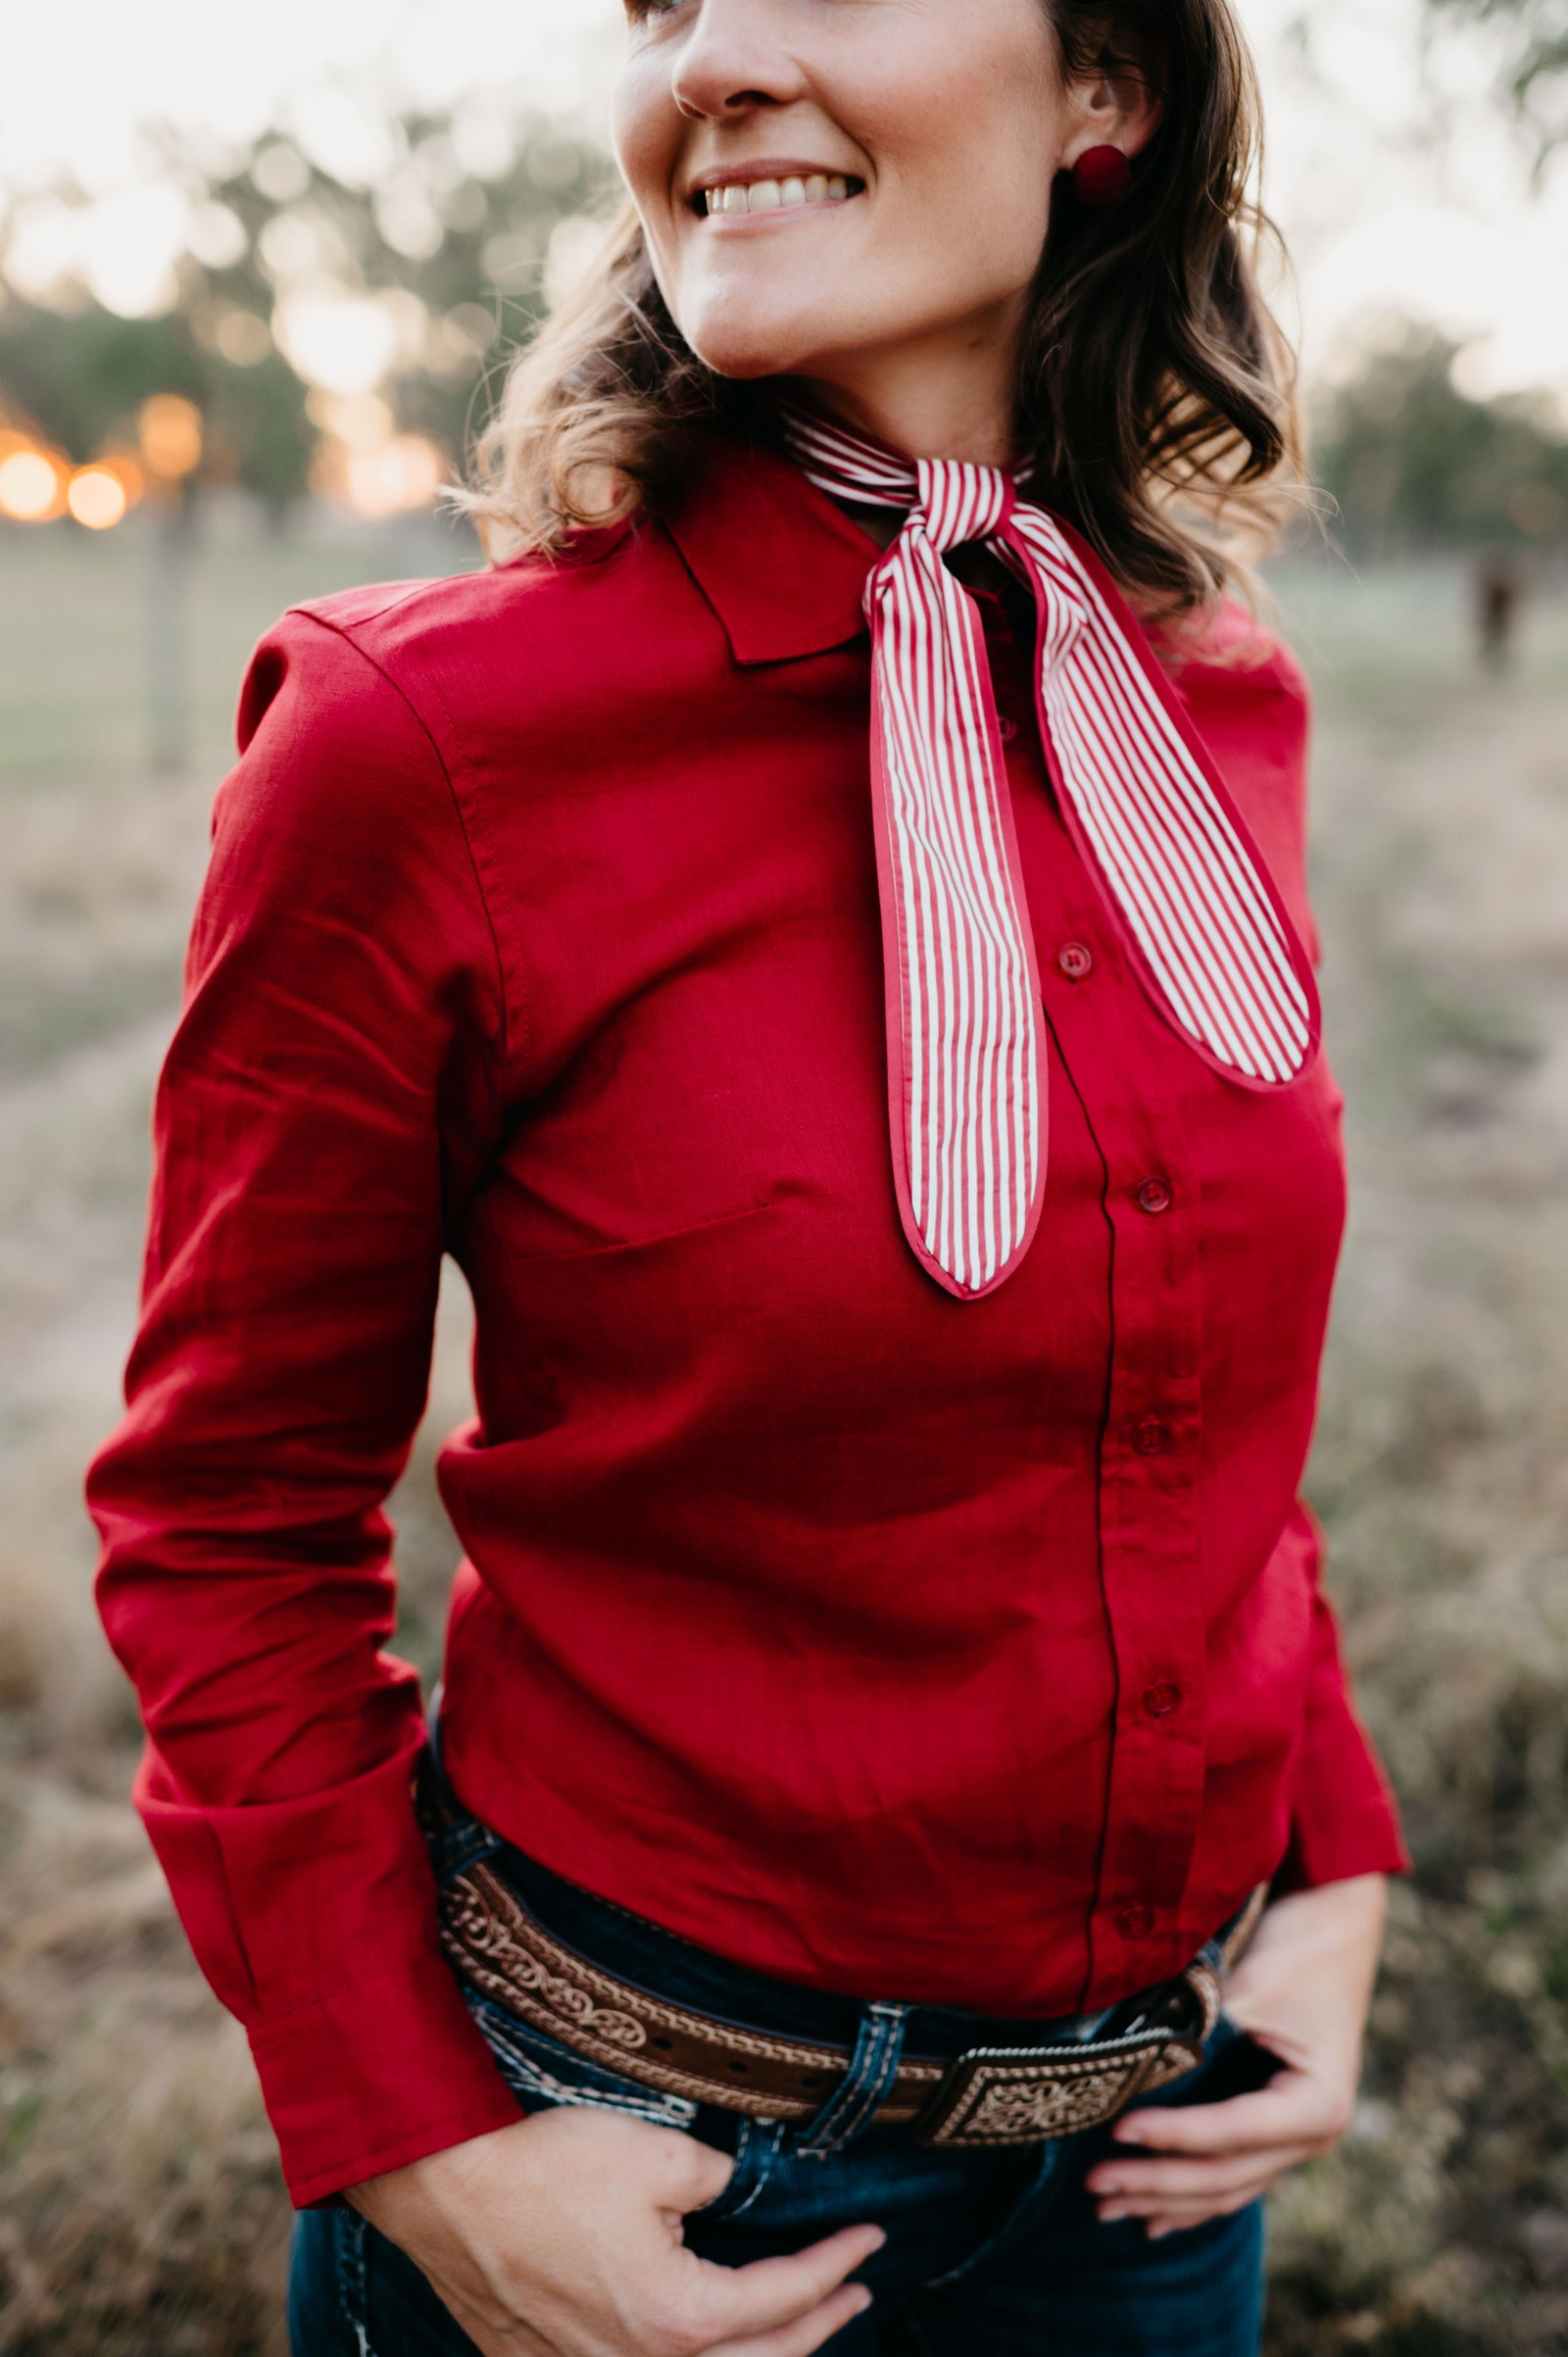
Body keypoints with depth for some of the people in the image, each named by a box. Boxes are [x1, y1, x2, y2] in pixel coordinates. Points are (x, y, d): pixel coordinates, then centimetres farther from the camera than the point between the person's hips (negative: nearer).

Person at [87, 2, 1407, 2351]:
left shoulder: (1219, 696, -4)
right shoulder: (418, 736, -18)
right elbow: (232, 1516, -10)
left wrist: (1328, 1876, 1)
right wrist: (419, 2153, -14)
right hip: (641, 2149, -4)